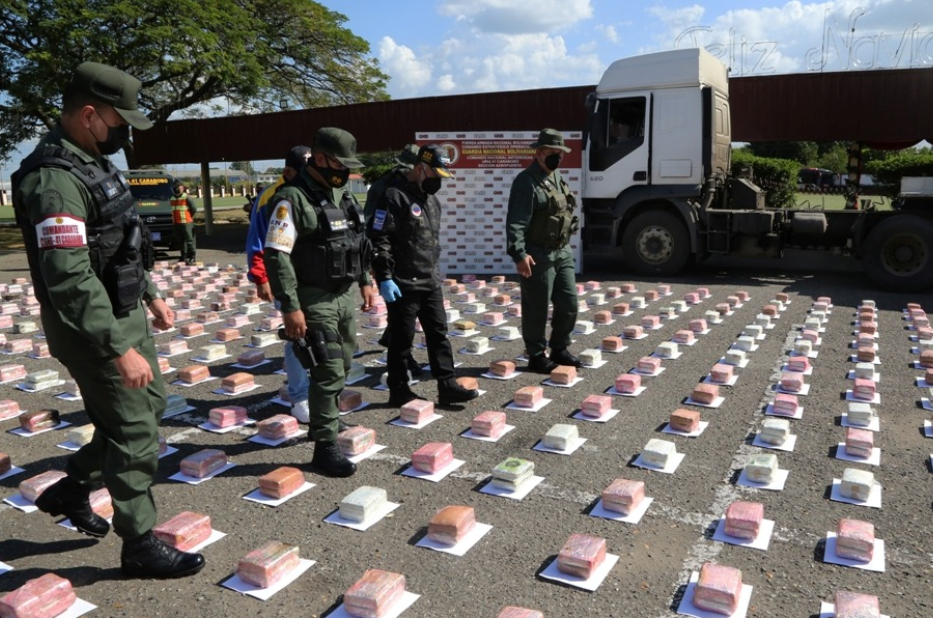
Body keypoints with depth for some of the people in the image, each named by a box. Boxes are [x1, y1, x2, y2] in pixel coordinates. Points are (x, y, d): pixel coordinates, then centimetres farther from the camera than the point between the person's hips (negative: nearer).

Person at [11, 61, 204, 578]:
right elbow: (70, 278, -30)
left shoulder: (93, 164, 9)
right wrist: (119, 348, -30)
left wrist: (151, 295, 21)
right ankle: (140, 546, 18)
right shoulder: (54, 180, -23)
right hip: (92, 330, -10)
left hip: (124, 316, 10)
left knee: (149, 407, 22)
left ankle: (70, 489, 36)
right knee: (135, 435, 1)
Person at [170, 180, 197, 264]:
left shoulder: (187, 198, -7)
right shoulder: (172, 198, 14)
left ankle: (192, 257, -3)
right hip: (176, 223, 7)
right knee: (180, 241, 11)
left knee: (189, 240, -6)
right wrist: (173, 220, 17)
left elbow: (194, 210, -6)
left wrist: (189, 218, 1)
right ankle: (184, 256, 19)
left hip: (186, 223, -7)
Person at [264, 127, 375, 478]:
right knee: (329, 373, -7)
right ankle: (325, 447, 4)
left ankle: (324, 422, 39)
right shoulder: (292, 199, -15)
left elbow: (359, 241, 20)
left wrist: (365, 281, 17)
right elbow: (276, 256, -20)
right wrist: (290, 307, -23)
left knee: (342, 366, 18)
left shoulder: (343, 195, 10)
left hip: (344, 296, 8)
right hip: (314, 300, -8)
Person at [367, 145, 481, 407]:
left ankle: (447, 386, 15)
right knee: (402, 338, 2)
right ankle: (399, 390, 14)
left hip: (431, 282, 8)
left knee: (439, 334, 9)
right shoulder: (395, 196, -13)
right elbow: (378, 238, -17)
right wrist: (384, 277, -20)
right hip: (404, 284, -8)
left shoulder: (432, 200, 14)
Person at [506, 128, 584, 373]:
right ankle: (536, 356, 15)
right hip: (538, 256, -9)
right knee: (537, 309, 1)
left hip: (562, 252, 9)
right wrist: (519, 254, -32)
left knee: (569, 304, 13)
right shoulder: (526, 182, -14)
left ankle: (559, 349, 30)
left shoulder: (557, 177, 14)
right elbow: (516, 222, -23)